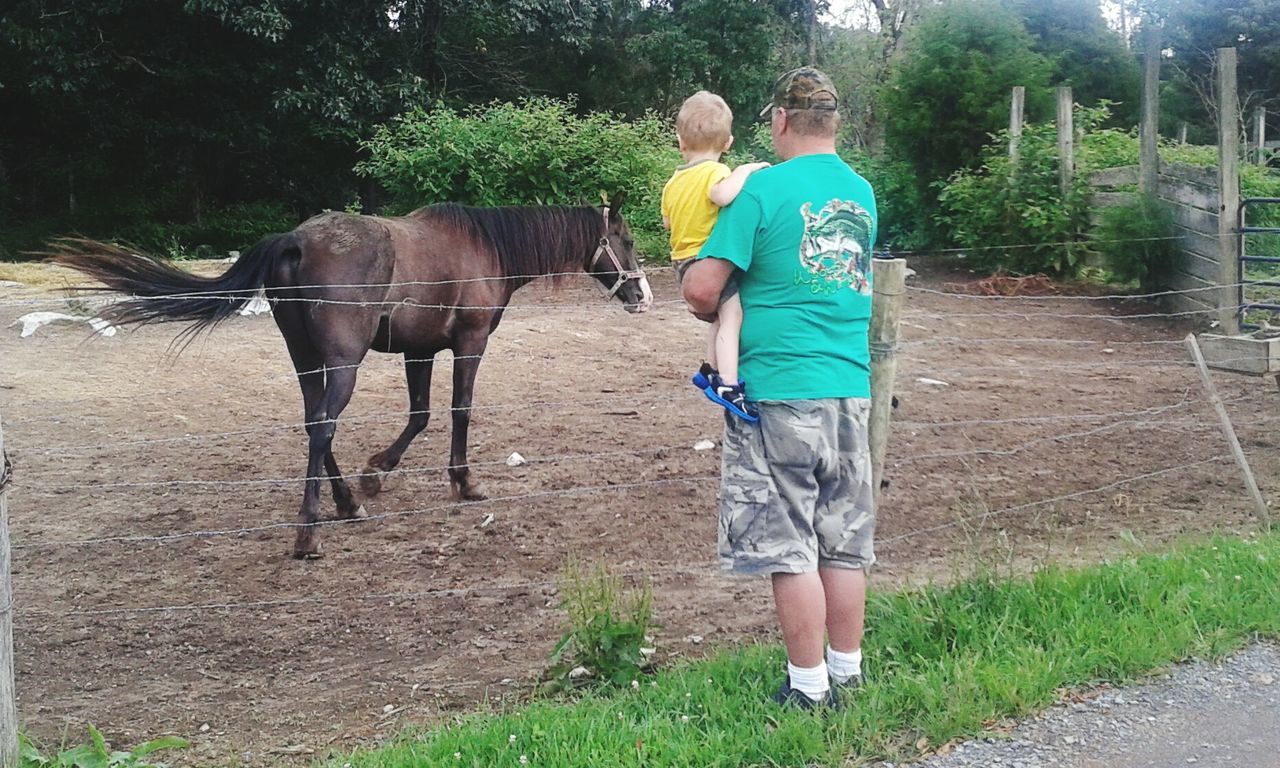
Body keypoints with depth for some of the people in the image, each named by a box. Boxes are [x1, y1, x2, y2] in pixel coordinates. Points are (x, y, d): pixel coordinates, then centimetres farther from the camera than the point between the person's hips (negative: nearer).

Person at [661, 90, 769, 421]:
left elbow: (667, 221, 27)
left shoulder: (674, 181, 13)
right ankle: (726, 384, -39)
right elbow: (723, 194, -34)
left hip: (684, 262, 9)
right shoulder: (714, 172, -11)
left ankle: (710, 370, 40)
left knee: (721, 314, 28)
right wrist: (744, 170, -21)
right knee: (732, 314, -23)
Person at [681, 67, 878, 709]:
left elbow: (700, 290, -14)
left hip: (779, 390, -6)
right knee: (844, 545, 14)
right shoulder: (863, 193, 10)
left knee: (789, 548, 2)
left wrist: (723, 316, 8)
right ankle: (847, 673, 24)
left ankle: (809, 688, 9)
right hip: (852, 391, 6)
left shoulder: (764, 189, -10)